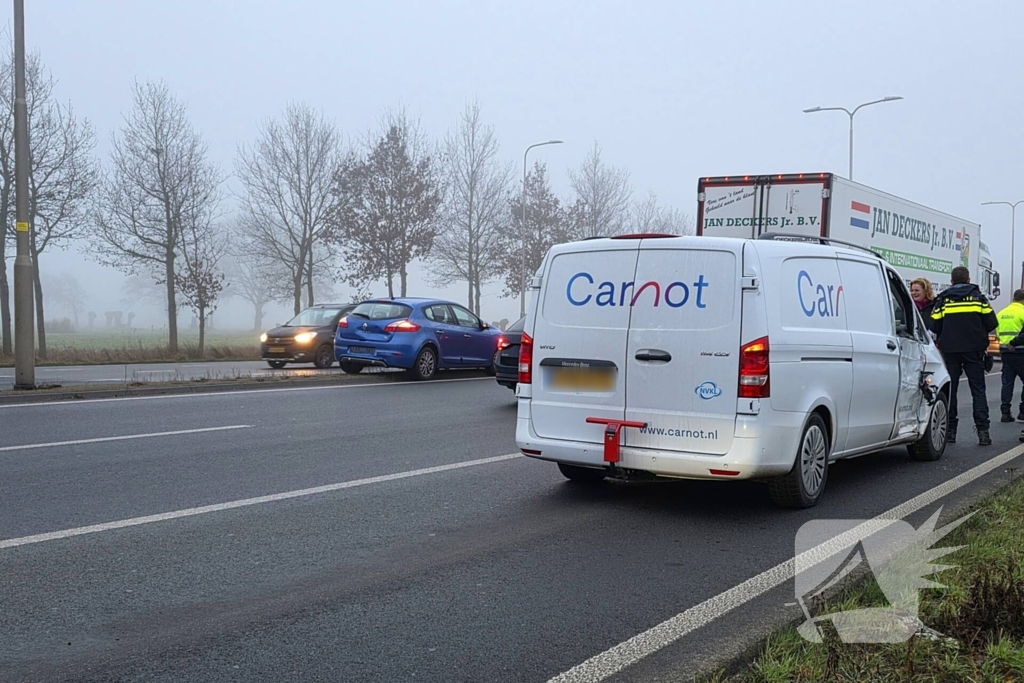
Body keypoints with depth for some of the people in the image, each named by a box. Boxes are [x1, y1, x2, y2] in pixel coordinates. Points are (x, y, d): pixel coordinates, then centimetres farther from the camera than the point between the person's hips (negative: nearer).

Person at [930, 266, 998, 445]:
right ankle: (983, 432, -4)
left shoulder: (942, 300, 3)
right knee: (978, 390, 3)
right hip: (974, 350, 0)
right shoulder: (978, 297, 4)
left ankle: (950, 430, 7)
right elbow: (992, 323, 1)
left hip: (949, 350, 0)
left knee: (949, 390, 8)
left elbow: (935, 327, -2)